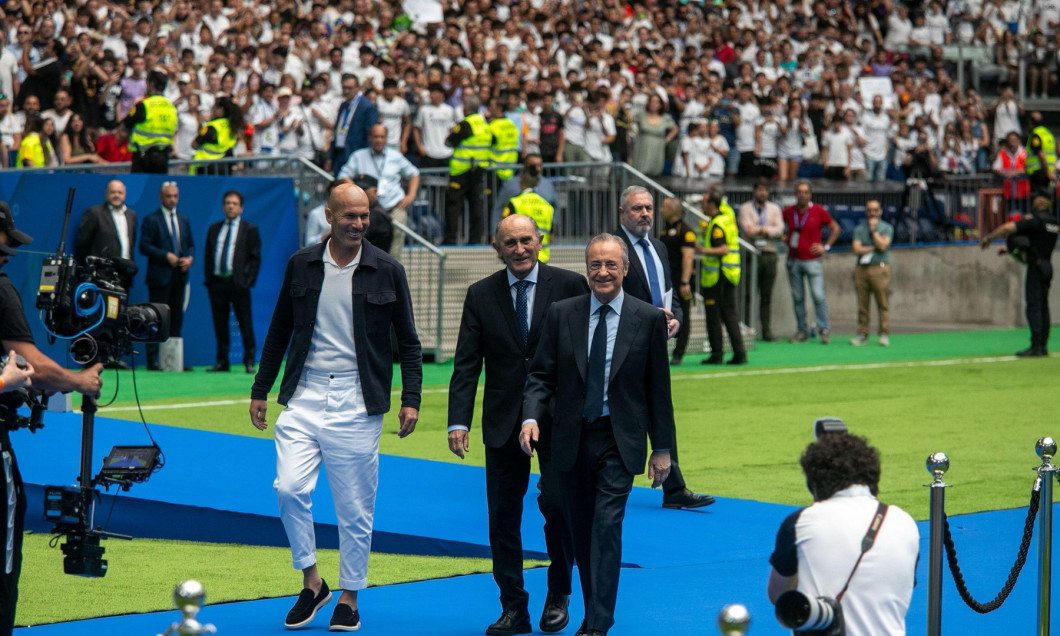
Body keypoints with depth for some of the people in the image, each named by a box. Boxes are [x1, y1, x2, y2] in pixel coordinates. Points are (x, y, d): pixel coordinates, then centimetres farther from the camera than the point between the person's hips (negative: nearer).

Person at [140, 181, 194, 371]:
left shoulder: (184, 220, 16)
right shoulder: (151, 220, -3)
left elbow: (191, 245, 20)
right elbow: (144, 246, -10)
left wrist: (190, 258, -2)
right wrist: (166, 256, -17)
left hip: (179, 275, 6)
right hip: (160, 275, -6)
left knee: (176, 318, 7)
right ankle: (152, 359, -5)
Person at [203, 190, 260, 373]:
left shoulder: (250, 229, 5)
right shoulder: (214, 229, 16)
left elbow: (255, 258, 1)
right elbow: (207, 255, 17)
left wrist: (247, 281, -9)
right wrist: (208, 278, 5)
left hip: (238, 283, -4)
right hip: (217, 282, 4)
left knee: (245, 323, -3)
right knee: (219, 324, 5)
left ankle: (249, 361, 1)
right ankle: (222, 361, 10)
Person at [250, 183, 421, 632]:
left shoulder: (387, 271, 2)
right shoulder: (301, 265, 7)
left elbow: (408, 342, 7)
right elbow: (279, 331, 15)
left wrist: (411, 399, -2)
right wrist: (260, 390, 13)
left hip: (356, 404, -1)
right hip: (304, 397, 1)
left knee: (355, 506, 2)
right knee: (290, 489, -14)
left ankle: (349, 597, 17)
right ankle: (311, 582, 4)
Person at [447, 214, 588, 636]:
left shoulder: (570, 286, -1)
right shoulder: (481, 295, 5)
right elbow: (466, 363, 2)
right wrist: (458, 421, -9)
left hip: (559, 419, -2)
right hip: (503, 423, 2)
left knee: (558, 503, -11)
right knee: (503, 515, 3)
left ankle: (558, 595, 11)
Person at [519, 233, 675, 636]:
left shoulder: (648, 319, -1)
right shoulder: (561, 315, 3)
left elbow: (658, 387, 2)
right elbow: (541, 375, 4)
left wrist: (662, 447, 1)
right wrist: (531, 417, -15)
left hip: (619, 440, -3)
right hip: (572, 438, 3)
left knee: (607, 528, -13)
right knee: (581, 532, 11)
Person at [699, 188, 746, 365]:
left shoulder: (717, 225, -17)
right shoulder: (728, 215, 9)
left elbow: (724, 249, -26)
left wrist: (705, 251, -34)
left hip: (715, 277, -9)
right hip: (731, 275, 9)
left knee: (713, 317, -1)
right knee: (730, 314, 9)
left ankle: (717, 354, 1)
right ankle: (739, 353, 4)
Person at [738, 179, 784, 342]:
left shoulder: (774, 209, 15)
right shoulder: (745, 208, 5)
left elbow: (779, 229, 0)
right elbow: (747, 228, -9)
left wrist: (761, 229, -12)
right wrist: (768, 230, -8)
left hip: (769, 254, 3)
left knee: (767, 296, 3)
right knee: (749, 294, -6)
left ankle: (766, 330, 5)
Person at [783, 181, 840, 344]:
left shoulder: (819, 211, -1)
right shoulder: (788, 212, 6)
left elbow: (835, 228, 10)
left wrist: (826, 246, 2)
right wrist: (786, 239, 10)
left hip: (812, 261, -3)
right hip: (793, 261, 3)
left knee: (818, 296, -10)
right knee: (797, 298, 5)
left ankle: (824, 330, -1)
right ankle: (801, 330, 12)